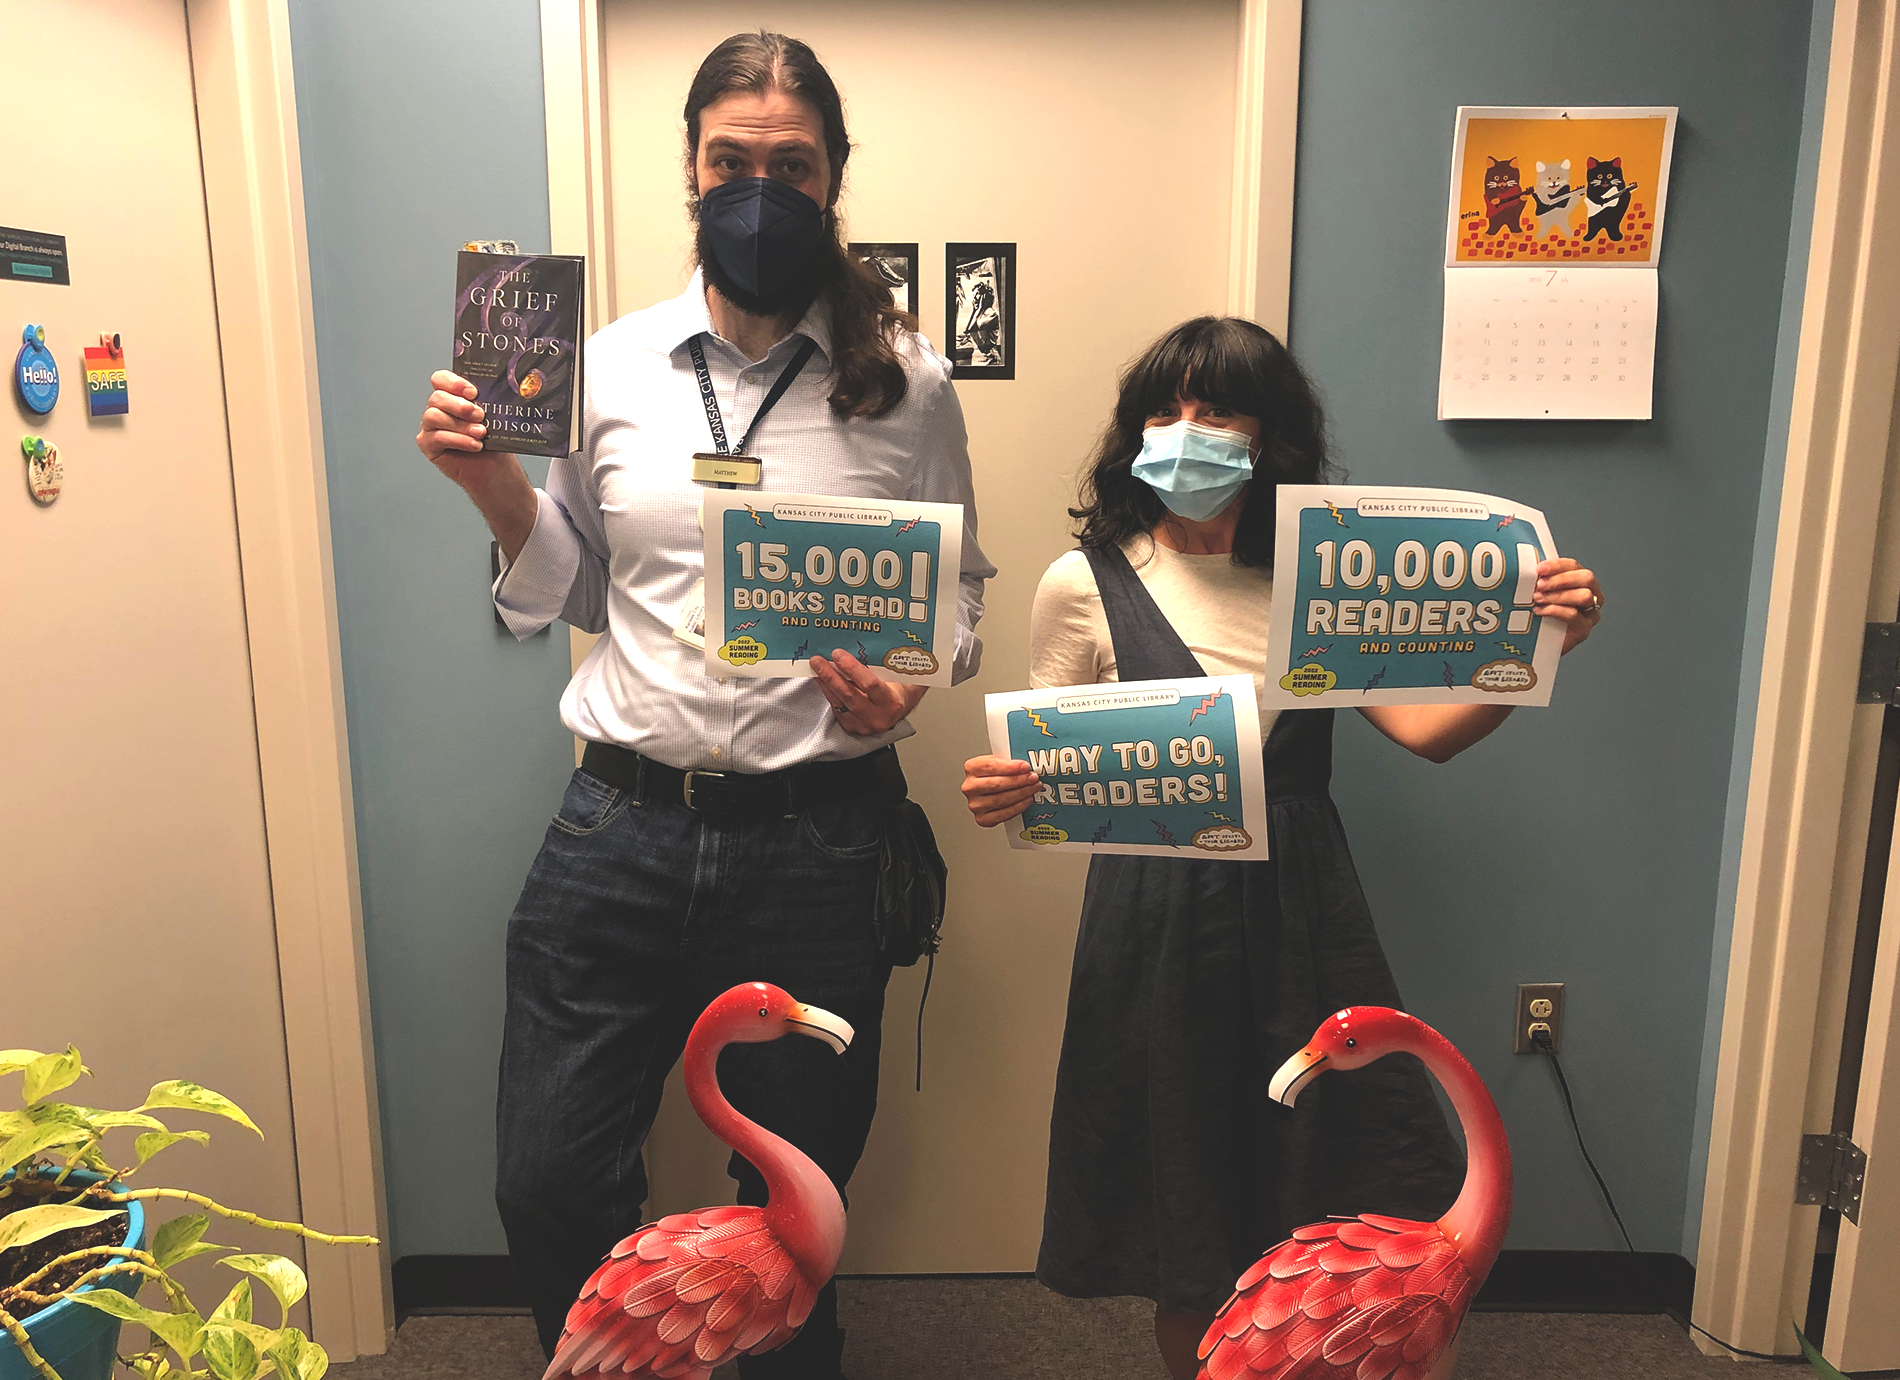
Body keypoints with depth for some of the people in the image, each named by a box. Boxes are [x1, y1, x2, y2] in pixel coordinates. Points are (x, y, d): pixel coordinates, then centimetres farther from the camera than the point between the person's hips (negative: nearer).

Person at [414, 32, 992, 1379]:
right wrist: (494, 486, -3)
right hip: (621, 823, 2)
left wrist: (907, 680, -14)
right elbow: (580, 590, 13)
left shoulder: (905, 382, -2)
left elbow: (958, 588, 6)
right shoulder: (612, 365, 4)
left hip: (812, 838, -1)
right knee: (548, 1192, 12)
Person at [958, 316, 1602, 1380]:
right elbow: (1047, 772, 0)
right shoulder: (1085, 584, -3)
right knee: (1186, 1219, 12)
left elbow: (1426, 728, -2)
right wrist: (1007, 795, -22)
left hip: (1304, 923, 3)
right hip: (1158, 927, -2)